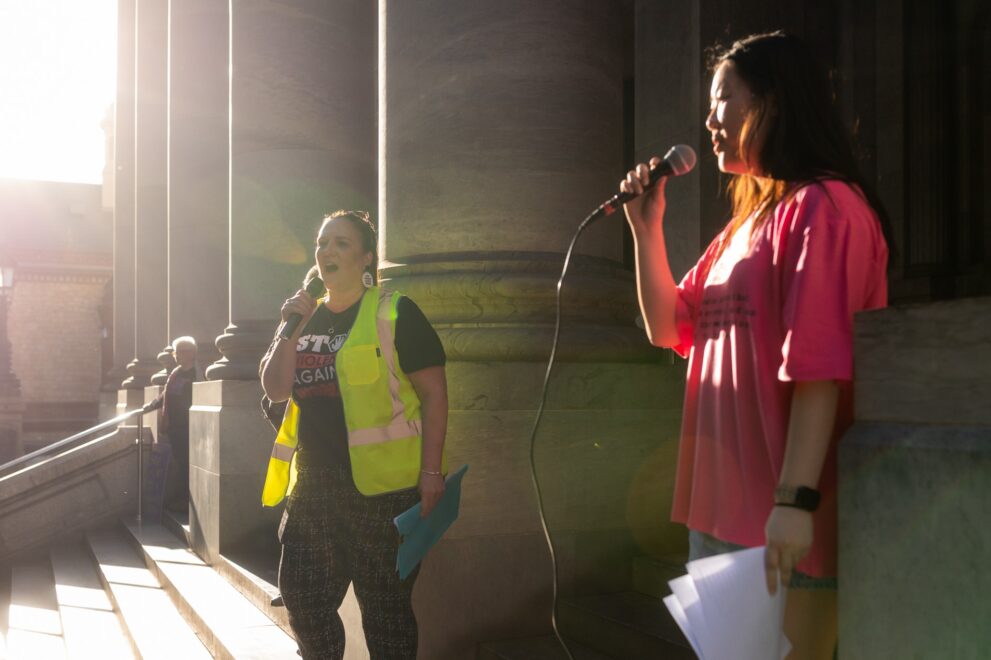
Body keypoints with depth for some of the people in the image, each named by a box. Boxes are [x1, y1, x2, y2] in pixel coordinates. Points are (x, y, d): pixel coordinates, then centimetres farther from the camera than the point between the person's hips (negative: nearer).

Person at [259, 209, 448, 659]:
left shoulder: (395, 313, -7)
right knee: (301, 596, 15)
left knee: (385, 605, 5)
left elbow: (433, 393, -9)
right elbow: (276, 390, 6)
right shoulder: (305, 315, 12)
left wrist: (431, 471, -16)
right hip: (313, 486, 6)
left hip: (383, 487, -6)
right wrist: (291, 331, -8)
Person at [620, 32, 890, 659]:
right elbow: (669, 328, 17)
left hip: (781, 515, -9)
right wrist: (648, 228, 8)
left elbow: (819, 364, -20)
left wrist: (795, 500, -25)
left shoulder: (823, 207, -11)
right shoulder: (746, 222, 17)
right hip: (722, 509, 9)